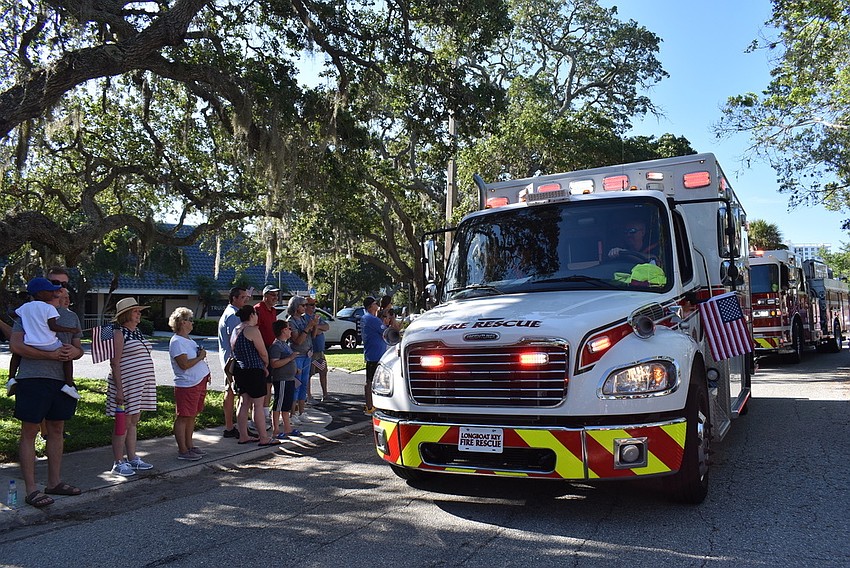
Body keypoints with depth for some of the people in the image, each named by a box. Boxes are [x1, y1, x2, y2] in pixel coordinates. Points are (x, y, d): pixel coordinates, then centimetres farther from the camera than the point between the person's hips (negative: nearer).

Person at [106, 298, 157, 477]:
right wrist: (119, 389, -19)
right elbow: (115, 363, -14)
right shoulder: (119, 334, -10)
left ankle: (132, 458, 22)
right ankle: (118, 463, 5)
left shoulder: (138, 332, 15)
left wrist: (148, 385, 19)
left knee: (134, 422, 14)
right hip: (126, 384, -8)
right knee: (124, 424, -3)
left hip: (141, 384, 8)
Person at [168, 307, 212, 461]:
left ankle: (189, 445, 26)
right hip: (187, 385, -10)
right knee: (183, 418, -2)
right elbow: (185, 364, -23)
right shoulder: (176, 342, -14)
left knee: (192, 416, 16)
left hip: (199, 383, 10)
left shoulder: (188, 340, 17)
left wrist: (206, 372, 14)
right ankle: (182, 451, 3)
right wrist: (200, 357, -13)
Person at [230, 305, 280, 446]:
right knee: (258, 405, -3)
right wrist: (265, 365, 8)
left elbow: (234, 351, 17)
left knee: (245, 403, 14)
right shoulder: (252, 330, -14)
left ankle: (243, 436, 18)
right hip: (253, 371, -9)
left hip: (239, 370, 9)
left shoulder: (235, 331, 13)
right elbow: (263, 352, -14)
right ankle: (264, 438, 2)